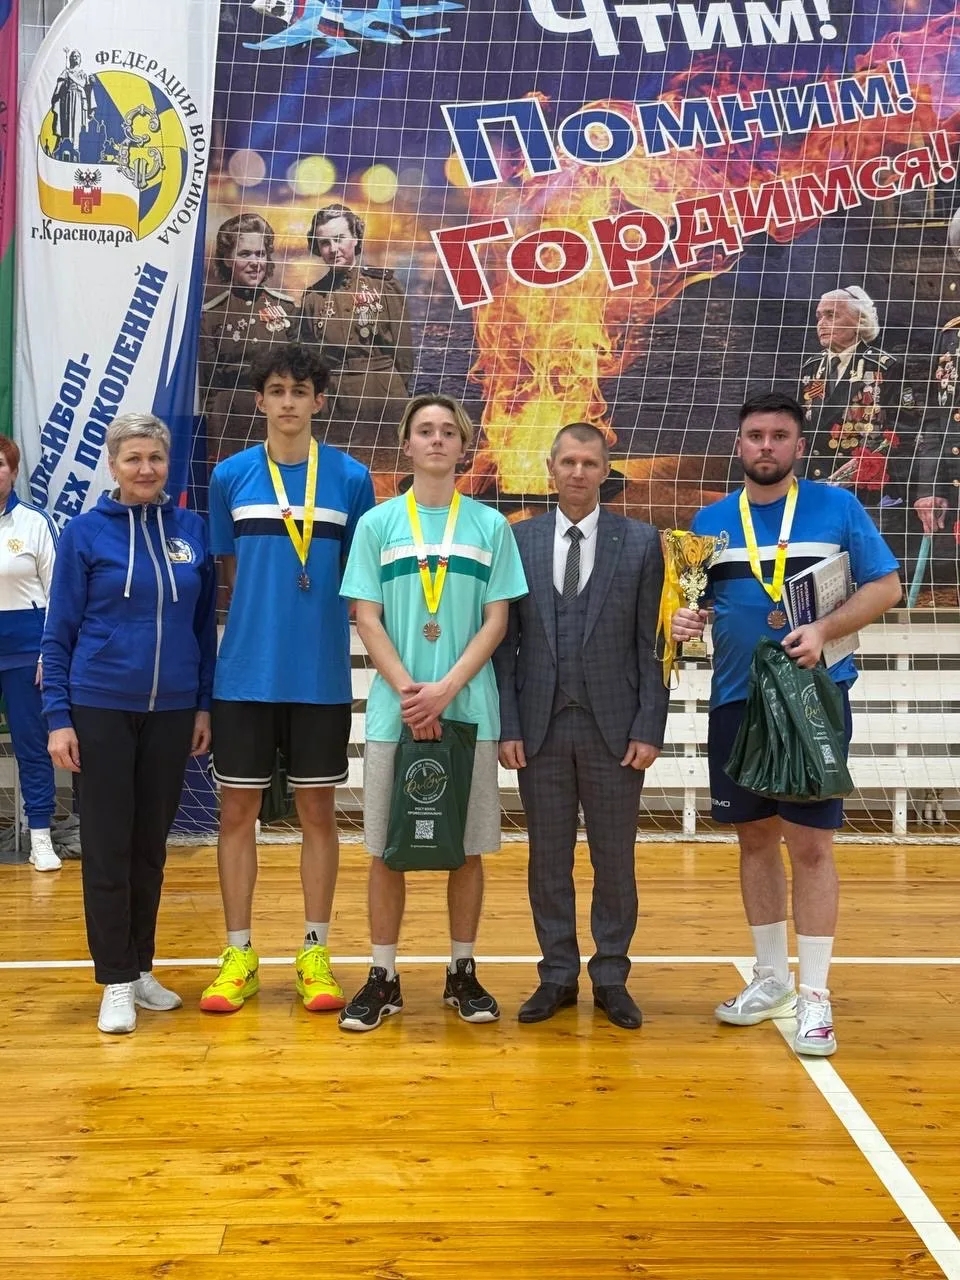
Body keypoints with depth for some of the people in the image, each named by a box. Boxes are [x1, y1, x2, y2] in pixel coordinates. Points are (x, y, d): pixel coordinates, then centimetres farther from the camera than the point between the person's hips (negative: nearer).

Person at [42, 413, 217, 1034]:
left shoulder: (192, 530, 3)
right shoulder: (85, 532, -3)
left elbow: (205, 623, 8)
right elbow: (59, 632, -1)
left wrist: (204, 704, 5)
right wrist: (58, 716, -6)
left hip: (172, 711, 3)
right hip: (101, 709, -2)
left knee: (152, 844, 12)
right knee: (108, 848, 3)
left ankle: (142, 969, 25)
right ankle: (116, 983, 13)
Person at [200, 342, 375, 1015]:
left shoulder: (351, 478, 1)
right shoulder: (231, 476, 3)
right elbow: (230, 571, 10)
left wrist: (320, 626, -2)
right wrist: (263, 618, 1)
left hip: (322, 674, 0)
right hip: (245, 673, 1)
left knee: (318, 813, 7)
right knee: (238, 811, 5)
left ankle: (316, 954, 19)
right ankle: (239, 957, 18)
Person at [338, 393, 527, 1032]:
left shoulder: (490, 525, 5)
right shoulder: (377, 523, 5)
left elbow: (496, 621, 1)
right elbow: (368, 620, 1)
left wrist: (445, 690, -11)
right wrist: (409, 693, -12)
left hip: (469, 709, 0)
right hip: (394, 711, 0)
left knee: (467, 847, 7)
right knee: (387, 848, 5)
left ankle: (463, 973, 20)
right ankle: (384, 978, 16)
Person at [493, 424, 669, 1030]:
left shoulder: (641, 542, 2)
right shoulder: (519, 541, 5)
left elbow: (651, 643, 0)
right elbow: (506, 641, 3)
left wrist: (649, 727, -6)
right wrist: (508, 725, -3)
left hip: (614, 727, -1)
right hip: (541, 726, 1)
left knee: (615, 859, 8)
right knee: (548, 859, 9)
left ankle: (611, 977, 22)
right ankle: (558, 975, 22)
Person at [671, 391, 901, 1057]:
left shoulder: (836, 507, 0)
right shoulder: (712, 519, 9)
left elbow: (885, 587, -2)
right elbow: (694, 600, 13)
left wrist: (823, 630, -17)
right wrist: (685, 619, -11)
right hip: (737, 701, 4)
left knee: (810, 843, -4)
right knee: (755, 838, 12)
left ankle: (815, 994, 7)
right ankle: (771, 978, 26)